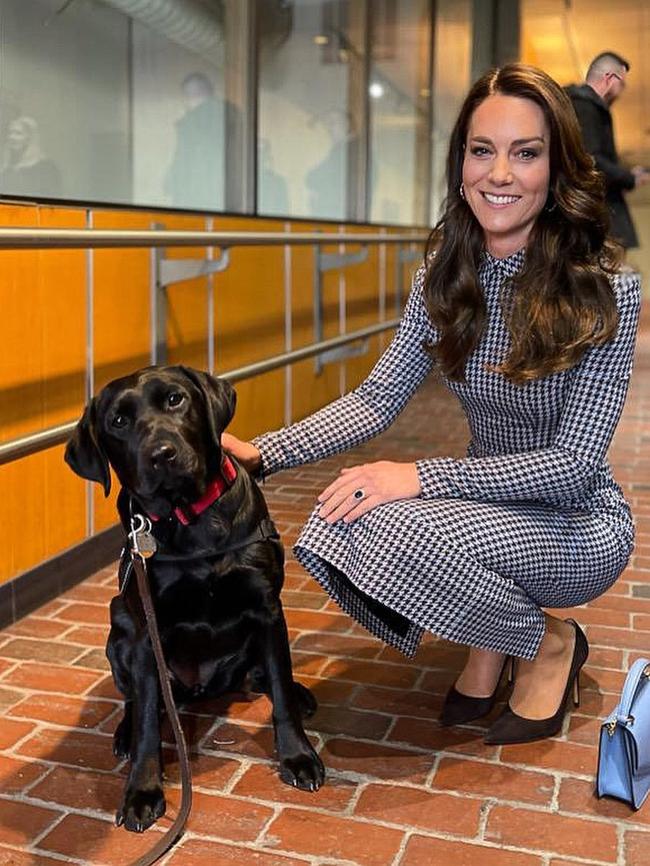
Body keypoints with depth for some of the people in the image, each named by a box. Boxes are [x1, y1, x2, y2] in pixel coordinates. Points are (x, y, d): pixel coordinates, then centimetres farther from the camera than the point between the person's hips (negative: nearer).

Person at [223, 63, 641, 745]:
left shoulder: (606, 292, -20)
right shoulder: (443, 280, -3)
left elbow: (572, 462, -22)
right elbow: (377, 400, -4)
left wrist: (422, 476, -31)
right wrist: (262, 454, -17)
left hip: (579, 526, -5)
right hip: (492, 502, 5)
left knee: (392, 527, -31)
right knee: (338, 521, -23)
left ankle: (550, 643, -2)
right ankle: (490, 645, 4)